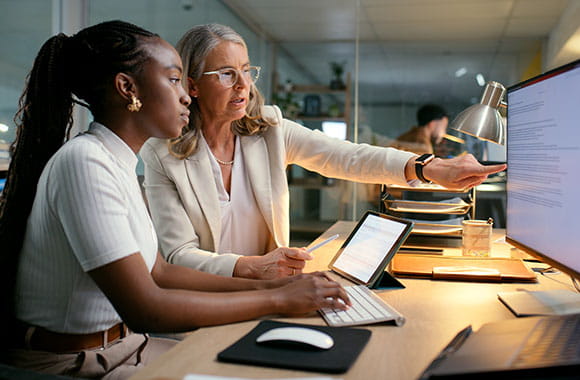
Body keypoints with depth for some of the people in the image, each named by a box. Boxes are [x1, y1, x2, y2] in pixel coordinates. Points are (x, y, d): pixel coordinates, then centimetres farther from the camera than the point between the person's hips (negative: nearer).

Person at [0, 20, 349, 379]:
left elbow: (158, 271, 7)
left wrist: (264, 285, -2)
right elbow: (144, 308, -27)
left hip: (116, 345, 8)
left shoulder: (117, 162, 6)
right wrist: (277, 299, -21)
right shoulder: (83, 161, -22)